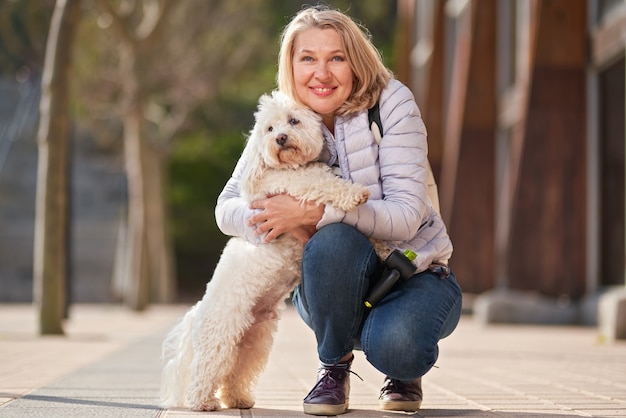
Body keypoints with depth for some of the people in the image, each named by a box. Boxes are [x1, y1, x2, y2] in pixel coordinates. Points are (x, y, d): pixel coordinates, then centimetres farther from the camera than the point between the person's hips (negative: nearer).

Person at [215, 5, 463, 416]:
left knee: (393, 345, -35)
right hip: (334, 288, 2)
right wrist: (287, 221, -28)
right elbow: (226, 209, -6)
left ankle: (403, 371, 6)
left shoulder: (391, 102, -15)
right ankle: (335, 367, -7)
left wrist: (313, 212, -34)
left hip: (412, 275, -2)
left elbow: (406, 216, -23)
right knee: (332, 239, -33)